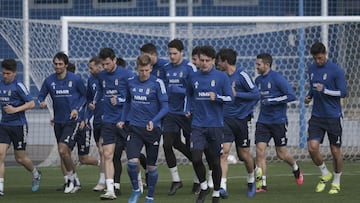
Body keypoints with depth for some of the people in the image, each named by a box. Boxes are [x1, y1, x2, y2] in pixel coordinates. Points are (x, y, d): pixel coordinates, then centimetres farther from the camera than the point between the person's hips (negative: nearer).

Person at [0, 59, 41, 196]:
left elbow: (31, 103, -13)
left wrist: (15, 109, -22)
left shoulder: (18, 86, -12)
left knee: (20, 158, 5)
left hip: (19, 125, -5)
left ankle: (36, 174, 35)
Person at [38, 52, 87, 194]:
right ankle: (74, 182, 25)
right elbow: (41, 96, 9)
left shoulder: (76, 79, -7)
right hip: (58, 121, 5)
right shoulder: (49, 81, 1)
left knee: (63, 150, -17)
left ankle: (71, 176, 3)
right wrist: (42, 102, -14)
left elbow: (84, 95, 4)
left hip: (72, 120, -5)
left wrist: (77, 109, -10)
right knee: (64, 152, 10)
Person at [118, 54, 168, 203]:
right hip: (135, 128, 2)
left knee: (151, 166, 6)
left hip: (153, 129, -2)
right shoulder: (131, 83, 3)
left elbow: (165, 107, -9)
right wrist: (123, 120, 11)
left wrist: (153, 121, -23)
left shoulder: (157, 83, -8)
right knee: (132, 161, -15)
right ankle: (135, 190, 9)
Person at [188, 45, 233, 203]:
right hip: (198, 125, 2)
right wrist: (190, 109, 15)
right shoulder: (194, 77, 7)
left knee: (215, 161, 3)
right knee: (196, 159, -11)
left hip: (216, 125, -2)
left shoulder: (222, 77, -1)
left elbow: (230, 98, -4)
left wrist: (217, 97, -20)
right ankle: (203, 187, 12)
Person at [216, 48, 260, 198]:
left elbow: (256, 94, -13)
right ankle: (222, 186, -21)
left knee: (244, 154, 8)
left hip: (241, 119, -3)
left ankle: (251, 180, 35)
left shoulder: (242, 76, -9)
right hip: (225, 119, 3)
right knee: (224, 151, -14)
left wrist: (236, 94, -16)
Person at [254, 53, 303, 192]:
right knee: (259, 151, -9)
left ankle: (296, 169, 37)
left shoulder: (277, 78, -13)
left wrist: (272, 101, -19)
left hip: (278, 121, -5)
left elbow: (291, 96, -18)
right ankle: (262, 185, -6)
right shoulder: (258, 80, 8)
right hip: (263, 121, 5)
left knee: (281, 154, 4)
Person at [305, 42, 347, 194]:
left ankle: (336, 182, 21)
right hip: (317, 117, 4)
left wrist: (325, 90, -22)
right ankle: (325, 174, 15)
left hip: (333, 117, -4)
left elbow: (343, 93, -10)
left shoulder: (336, 71, -10)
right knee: (312, 148, -10)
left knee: (335, 151, 3)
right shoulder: (312, 69, 8)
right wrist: (309, 96, 4)